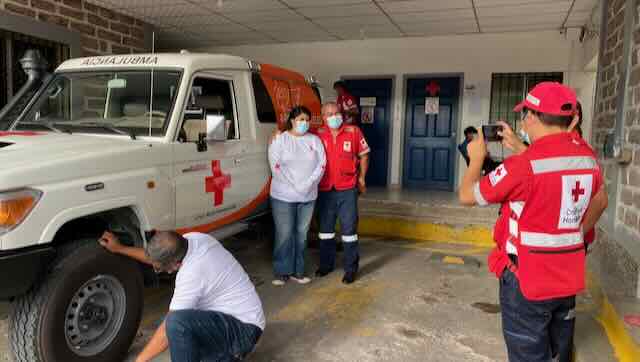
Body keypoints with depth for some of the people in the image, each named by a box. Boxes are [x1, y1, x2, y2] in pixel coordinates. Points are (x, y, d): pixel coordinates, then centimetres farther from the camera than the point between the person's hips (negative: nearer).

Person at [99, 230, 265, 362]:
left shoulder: (191, 275, -29)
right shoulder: (193, 239, -5)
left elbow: (170, 328, -20)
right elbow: (156, 257, 15)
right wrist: (119, 248, 15)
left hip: (245, 329, -10)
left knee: (177, 322, -30)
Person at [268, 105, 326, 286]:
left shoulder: (314, 140, 9)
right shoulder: (280, 140, 0)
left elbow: (321, 164, 2)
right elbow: (276, 166, -9)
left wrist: (309, 184, -11)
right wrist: (294, 186, -15)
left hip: (308, 196, 3)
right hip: (283, 196, -3)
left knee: (302, 234, 8)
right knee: (284, 234, -3)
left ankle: (298, 271, 18)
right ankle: (282, 272, 9)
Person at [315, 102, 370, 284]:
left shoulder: (353, 131, -4)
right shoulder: (318, 135, -3)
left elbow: (364, 155, 4)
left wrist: (361, 178, 5)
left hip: (347, 189, -2)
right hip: (325, 190, 2)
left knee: (349, 229, 3)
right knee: (325, 228, 15)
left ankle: (351, 268, 16)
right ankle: (326, 264, 32)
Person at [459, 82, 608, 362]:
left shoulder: (523, 164, -21)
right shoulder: (587, 156, 1)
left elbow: (467, 196, -11)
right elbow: (600, 202, 19)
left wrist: (476, 157, 4)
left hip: (528, 279, -7)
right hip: (568, 279, 7)